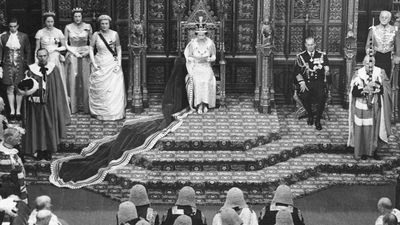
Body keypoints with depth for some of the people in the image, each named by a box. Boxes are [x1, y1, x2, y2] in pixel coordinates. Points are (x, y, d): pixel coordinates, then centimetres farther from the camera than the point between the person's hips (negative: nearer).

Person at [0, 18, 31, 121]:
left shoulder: (24, 36, 3)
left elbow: (28, 51, 7)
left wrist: (27, 65, 2)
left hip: (20, 66, -1)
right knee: (10, 89, 0)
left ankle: (18, 111, 7)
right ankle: (12, 111, 6)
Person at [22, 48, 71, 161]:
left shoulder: (54, 69, 1)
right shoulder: (32, 70, 0)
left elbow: (58, 88, 2)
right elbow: (26, 86, 4)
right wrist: (28, 90, -20)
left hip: (50, 104, 0)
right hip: (36, 104, 0)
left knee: (50, 125, 5)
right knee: (37, 126, 4)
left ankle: (48, 151, 16)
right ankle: (39, 150, 14)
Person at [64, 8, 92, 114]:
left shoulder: (87, 26, 3)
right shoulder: (68, 27, 2)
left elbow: (92, 41, 8)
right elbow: (65, 43, 4)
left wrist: (88, 51, -7)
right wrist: (74, 52, -7)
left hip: (85, 55, 0)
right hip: (72, 54, 0)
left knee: (85, 80, -2)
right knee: (72, 80, -3)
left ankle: (85, 105, 4)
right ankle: (73, 106, 2)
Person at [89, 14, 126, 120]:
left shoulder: (114, 34, 0)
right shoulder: (96, 35, -2)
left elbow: (119, 49, 6)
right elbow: (91, 48, 5)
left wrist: (119, 63, -2)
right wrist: (93, 63, -4)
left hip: (113, 64, 0)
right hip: (100, 65, 0)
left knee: (115, 89, -5)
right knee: (100, 90, 1)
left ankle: (115, 112, 5)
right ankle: (100, 113, 11)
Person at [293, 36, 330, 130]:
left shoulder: (322, 55, 13)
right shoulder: (300, 56, 12)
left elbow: (326, 68, 5)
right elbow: (297, 72, 5)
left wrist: (326, 72, -20)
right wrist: (302, 83, -11)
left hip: (319, 81, 0)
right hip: (306, 82, 0)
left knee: (322, 96, -30)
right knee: (304, 95, -30)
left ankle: (318, 120, -13)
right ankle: (310, 115, -2)